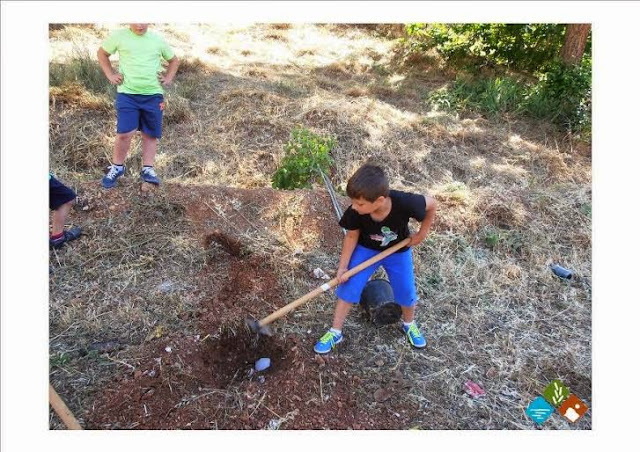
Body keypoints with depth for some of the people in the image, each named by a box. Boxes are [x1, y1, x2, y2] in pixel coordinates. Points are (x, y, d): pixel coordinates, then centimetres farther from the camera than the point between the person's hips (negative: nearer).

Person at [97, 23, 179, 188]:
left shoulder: (158, 40, 7)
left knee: (150, 134, 6)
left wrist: (168, 78, 11)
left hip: (153, 95, 2)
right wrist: (110, 75, 7)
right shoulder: (119, 36, 2)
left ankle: (147, 169, 18)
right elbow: (102, 53, 17)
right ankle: (117, 167, 11)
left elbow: (174, 60, 23)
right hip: (127, 94, -2)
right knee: (124, 133, -9)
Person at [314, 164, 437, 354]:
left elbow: (431, 204, -19)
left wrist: (422, 233, -11)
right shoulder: (355, 212, -33)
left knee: (406, 292, 9)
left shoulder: (404, 203, -39)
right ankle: (335, 333, 15)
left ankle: (409, 324, 41)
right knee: (348, 287, -4)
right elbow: (352, 236, -14)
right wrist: (342, 267, -11)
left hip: (398, 251, 0)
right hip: (366, 249, 0)